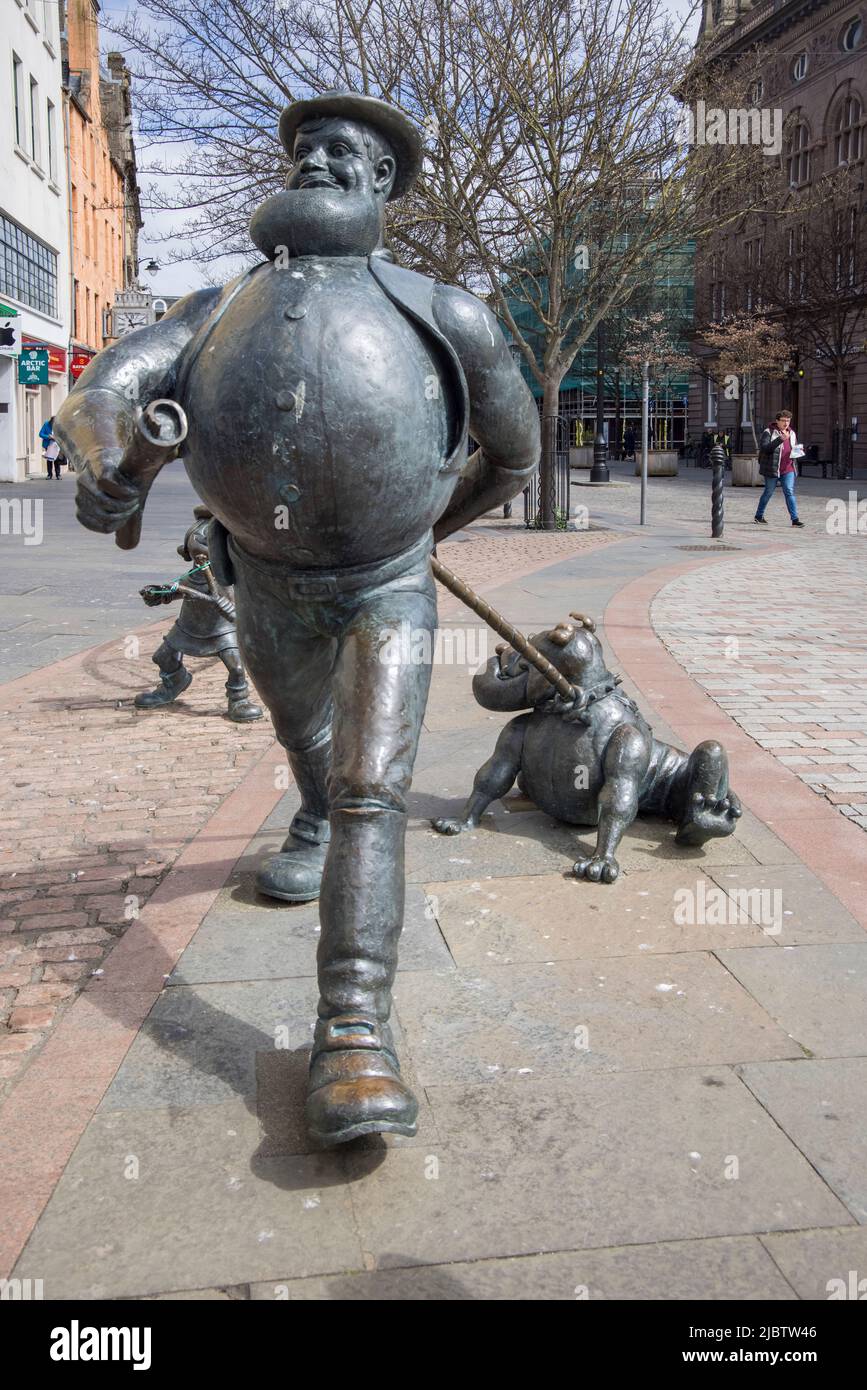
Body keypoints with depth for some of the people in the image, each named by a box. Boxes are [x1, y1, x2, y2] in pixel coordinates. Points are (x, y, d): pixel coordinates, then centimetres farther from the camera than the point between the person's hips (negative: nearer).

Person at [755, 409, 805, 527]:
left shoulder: (792, 433, 14)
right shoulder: (769, 431, -6)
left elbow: (794, 449, 27)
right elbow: (763, 447, -20)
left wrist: (798, 451, 1)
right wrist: (780, 439, -27)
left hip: (788, 469, 4)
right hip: (772, 468, -4)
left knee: (789, 492, -5)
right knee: (769, 492, 7)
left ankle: (795, 519, -10)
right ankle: (759, 515, 25)